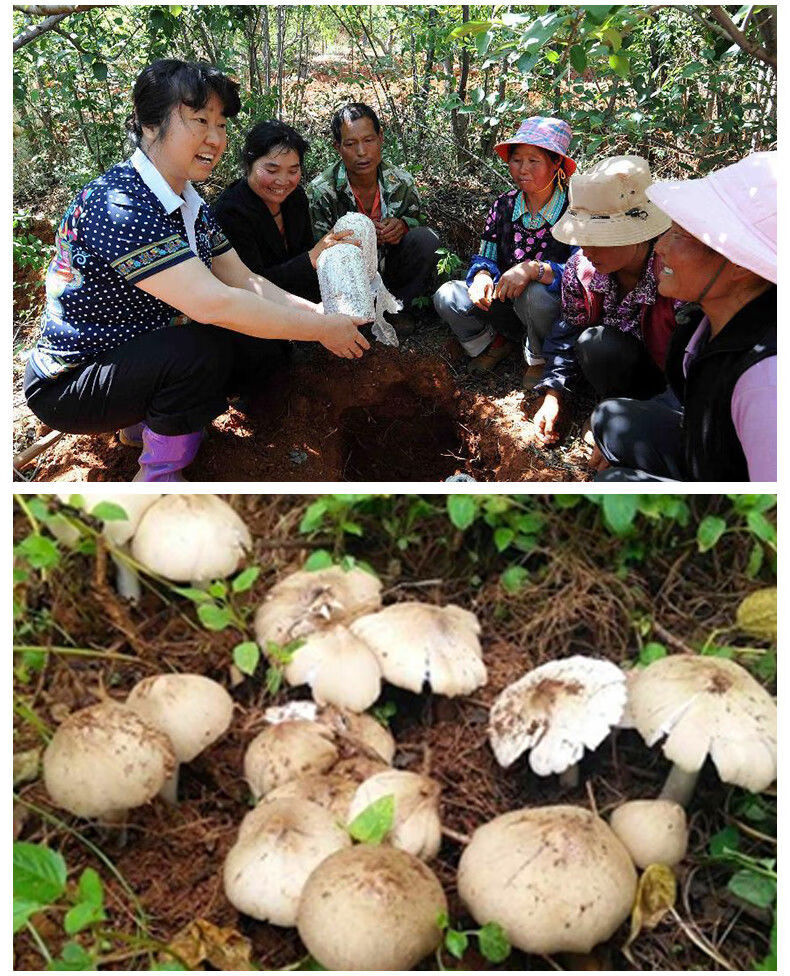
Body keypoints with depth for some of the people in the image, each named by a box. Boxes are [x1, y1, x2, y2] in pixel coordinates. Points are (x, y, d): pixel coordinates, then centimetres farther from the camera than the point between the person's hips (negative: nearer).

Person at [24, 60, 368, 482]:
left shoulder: (191, 206, 3)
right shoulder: (116, 205, -28)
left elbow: (244, 281, 4)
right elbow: (210, 302, -35)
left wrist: (322, 313, -12)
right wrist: (320, 329, -27)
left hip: (132, 358, 9)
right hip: (68, 386, -9)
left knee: (251, 352, -2)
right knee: (202, 349, -29)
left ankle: (144, 421, 14)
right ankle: (157, 475, -8)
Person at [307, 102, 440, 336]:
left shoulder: (401, 182, -6)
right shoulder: (321, 191, -14)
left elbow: (419, 219, 9)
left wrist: (402, 225, -17)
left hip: (390, 269, 3)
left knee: (427, 238, -22)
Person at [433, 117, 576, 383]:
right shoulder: (504, 205, 1)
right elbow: (484, 257, 4)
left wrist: (533, 269, -40)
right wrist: (482, 276, -21)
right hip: (506, 305, 4)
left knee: (535, 294, -39)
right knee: (447, 297, -15)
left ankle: (541, 360, -8)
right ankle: (494, 343, 9)